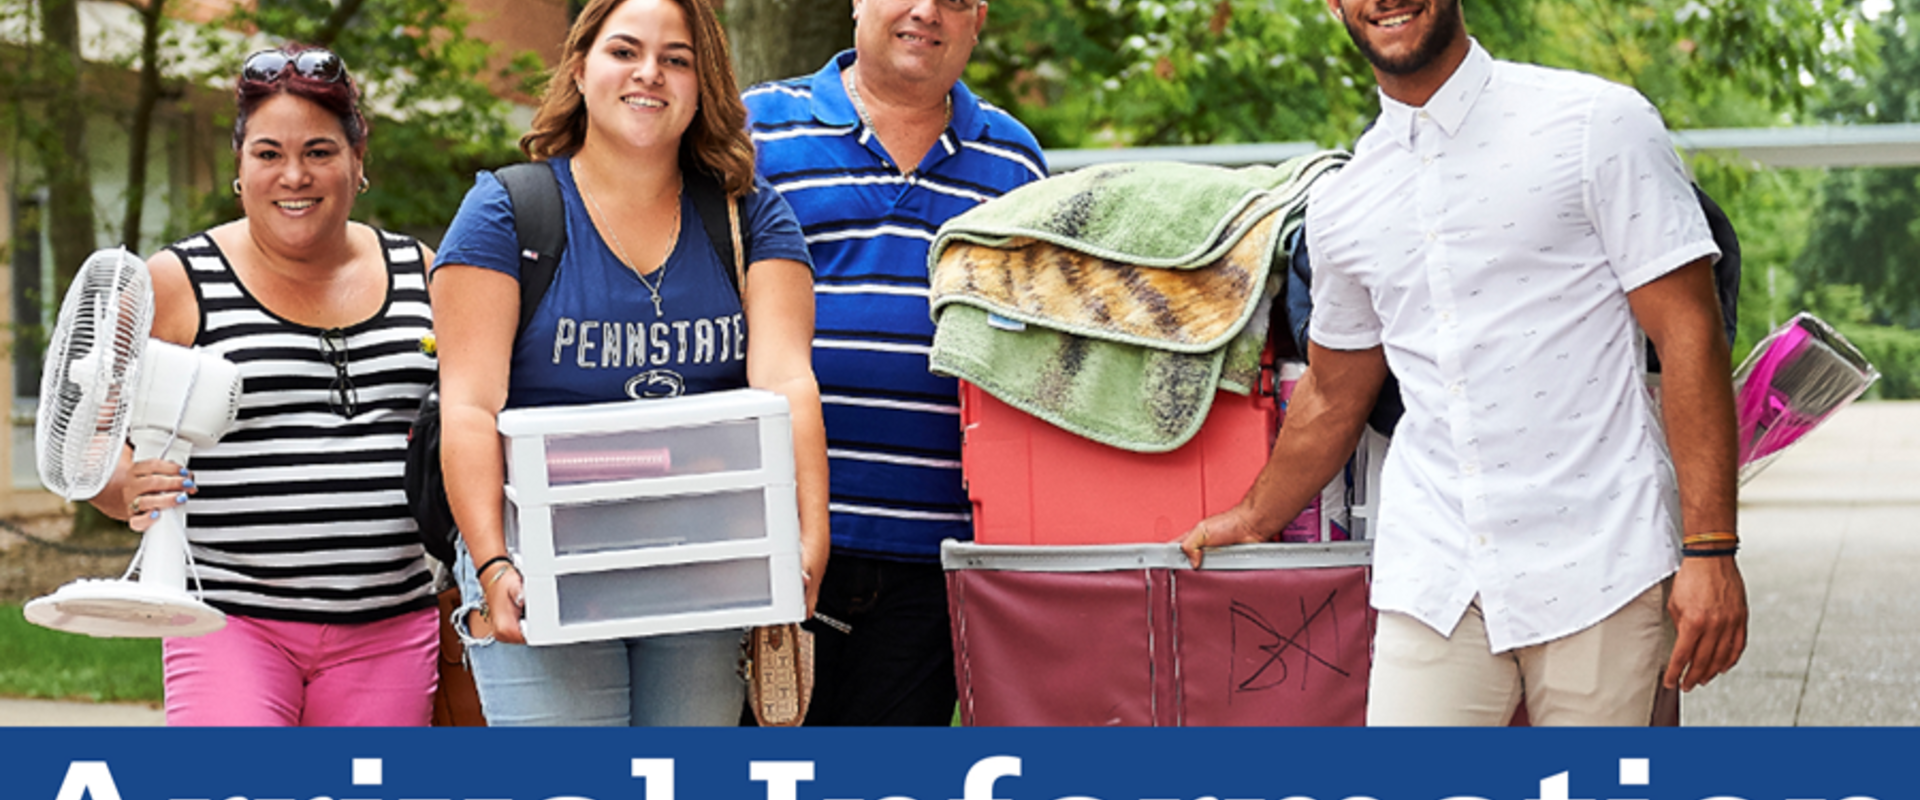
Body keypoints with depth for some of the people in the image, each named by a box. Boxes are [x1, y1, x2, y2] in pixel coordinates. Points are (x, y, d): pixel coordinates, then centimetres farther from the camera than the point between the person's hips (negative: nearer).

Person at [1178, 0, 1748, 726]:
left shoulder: (1599, 123, -1)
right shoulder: (1339, 206, 13)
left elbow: (1689, 333, -5)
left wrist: (1709, 550, -11)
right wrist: (1254, 521, 41)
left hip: (1597, 565, -4)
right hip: (1430, 579, 4)